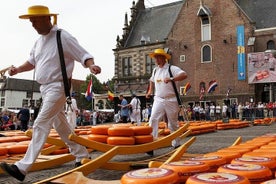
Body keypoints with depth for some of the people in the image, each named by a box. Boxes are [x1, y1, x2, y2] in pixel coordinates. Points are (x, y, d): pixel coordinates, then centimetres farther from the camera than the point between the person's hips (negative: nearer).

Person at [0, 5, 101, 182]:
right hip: (45, 88, 9)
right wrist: (18, 69, 6)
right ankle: (82, 155, 27)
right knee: (60, 124, 14)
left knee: (41, 125, -12)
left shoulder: (63, 37, -11)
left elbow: (84, 55, -14)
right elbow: (32, 62, 23)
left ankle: (23, 167, -11)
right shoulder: (39, 41, 13)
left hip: (57, 87, -9)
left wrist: (91, 65, -35)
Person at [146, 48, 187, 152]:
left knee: (173, 123, 7)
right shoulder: (155, 70, 14)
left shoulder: (172, 69, -6)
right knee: (153, 119, -14)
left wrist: (171, 79, -32)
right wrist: (150, 91, 26)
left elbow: (184, 75, -22)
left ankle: (176, 145, 24)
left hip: (171, 100, -4)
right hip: (158, 99, 4)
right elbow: (152, 80, 35)